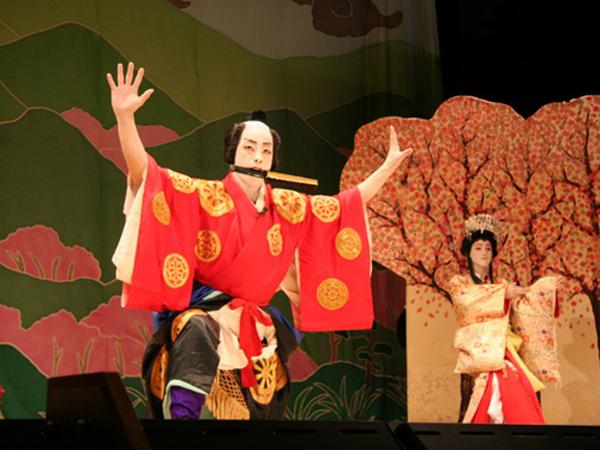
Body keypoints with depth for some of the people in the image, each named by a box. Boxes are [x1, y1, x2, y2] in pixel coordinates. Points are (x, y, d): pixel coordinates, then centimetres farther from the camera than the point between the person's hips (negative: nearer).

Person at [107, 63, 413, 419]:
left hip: (254, 322, 6)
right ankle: (183, 411, -46)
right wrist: (125, 116, -31)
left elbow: (346, 206, 18)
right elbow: (146, 174, -17)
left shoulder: (289, 207, 9)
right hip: (202, 309, -6)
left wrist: (388, 167, 17)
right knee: (197, 334, -39)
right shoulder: (207, 197, -5)